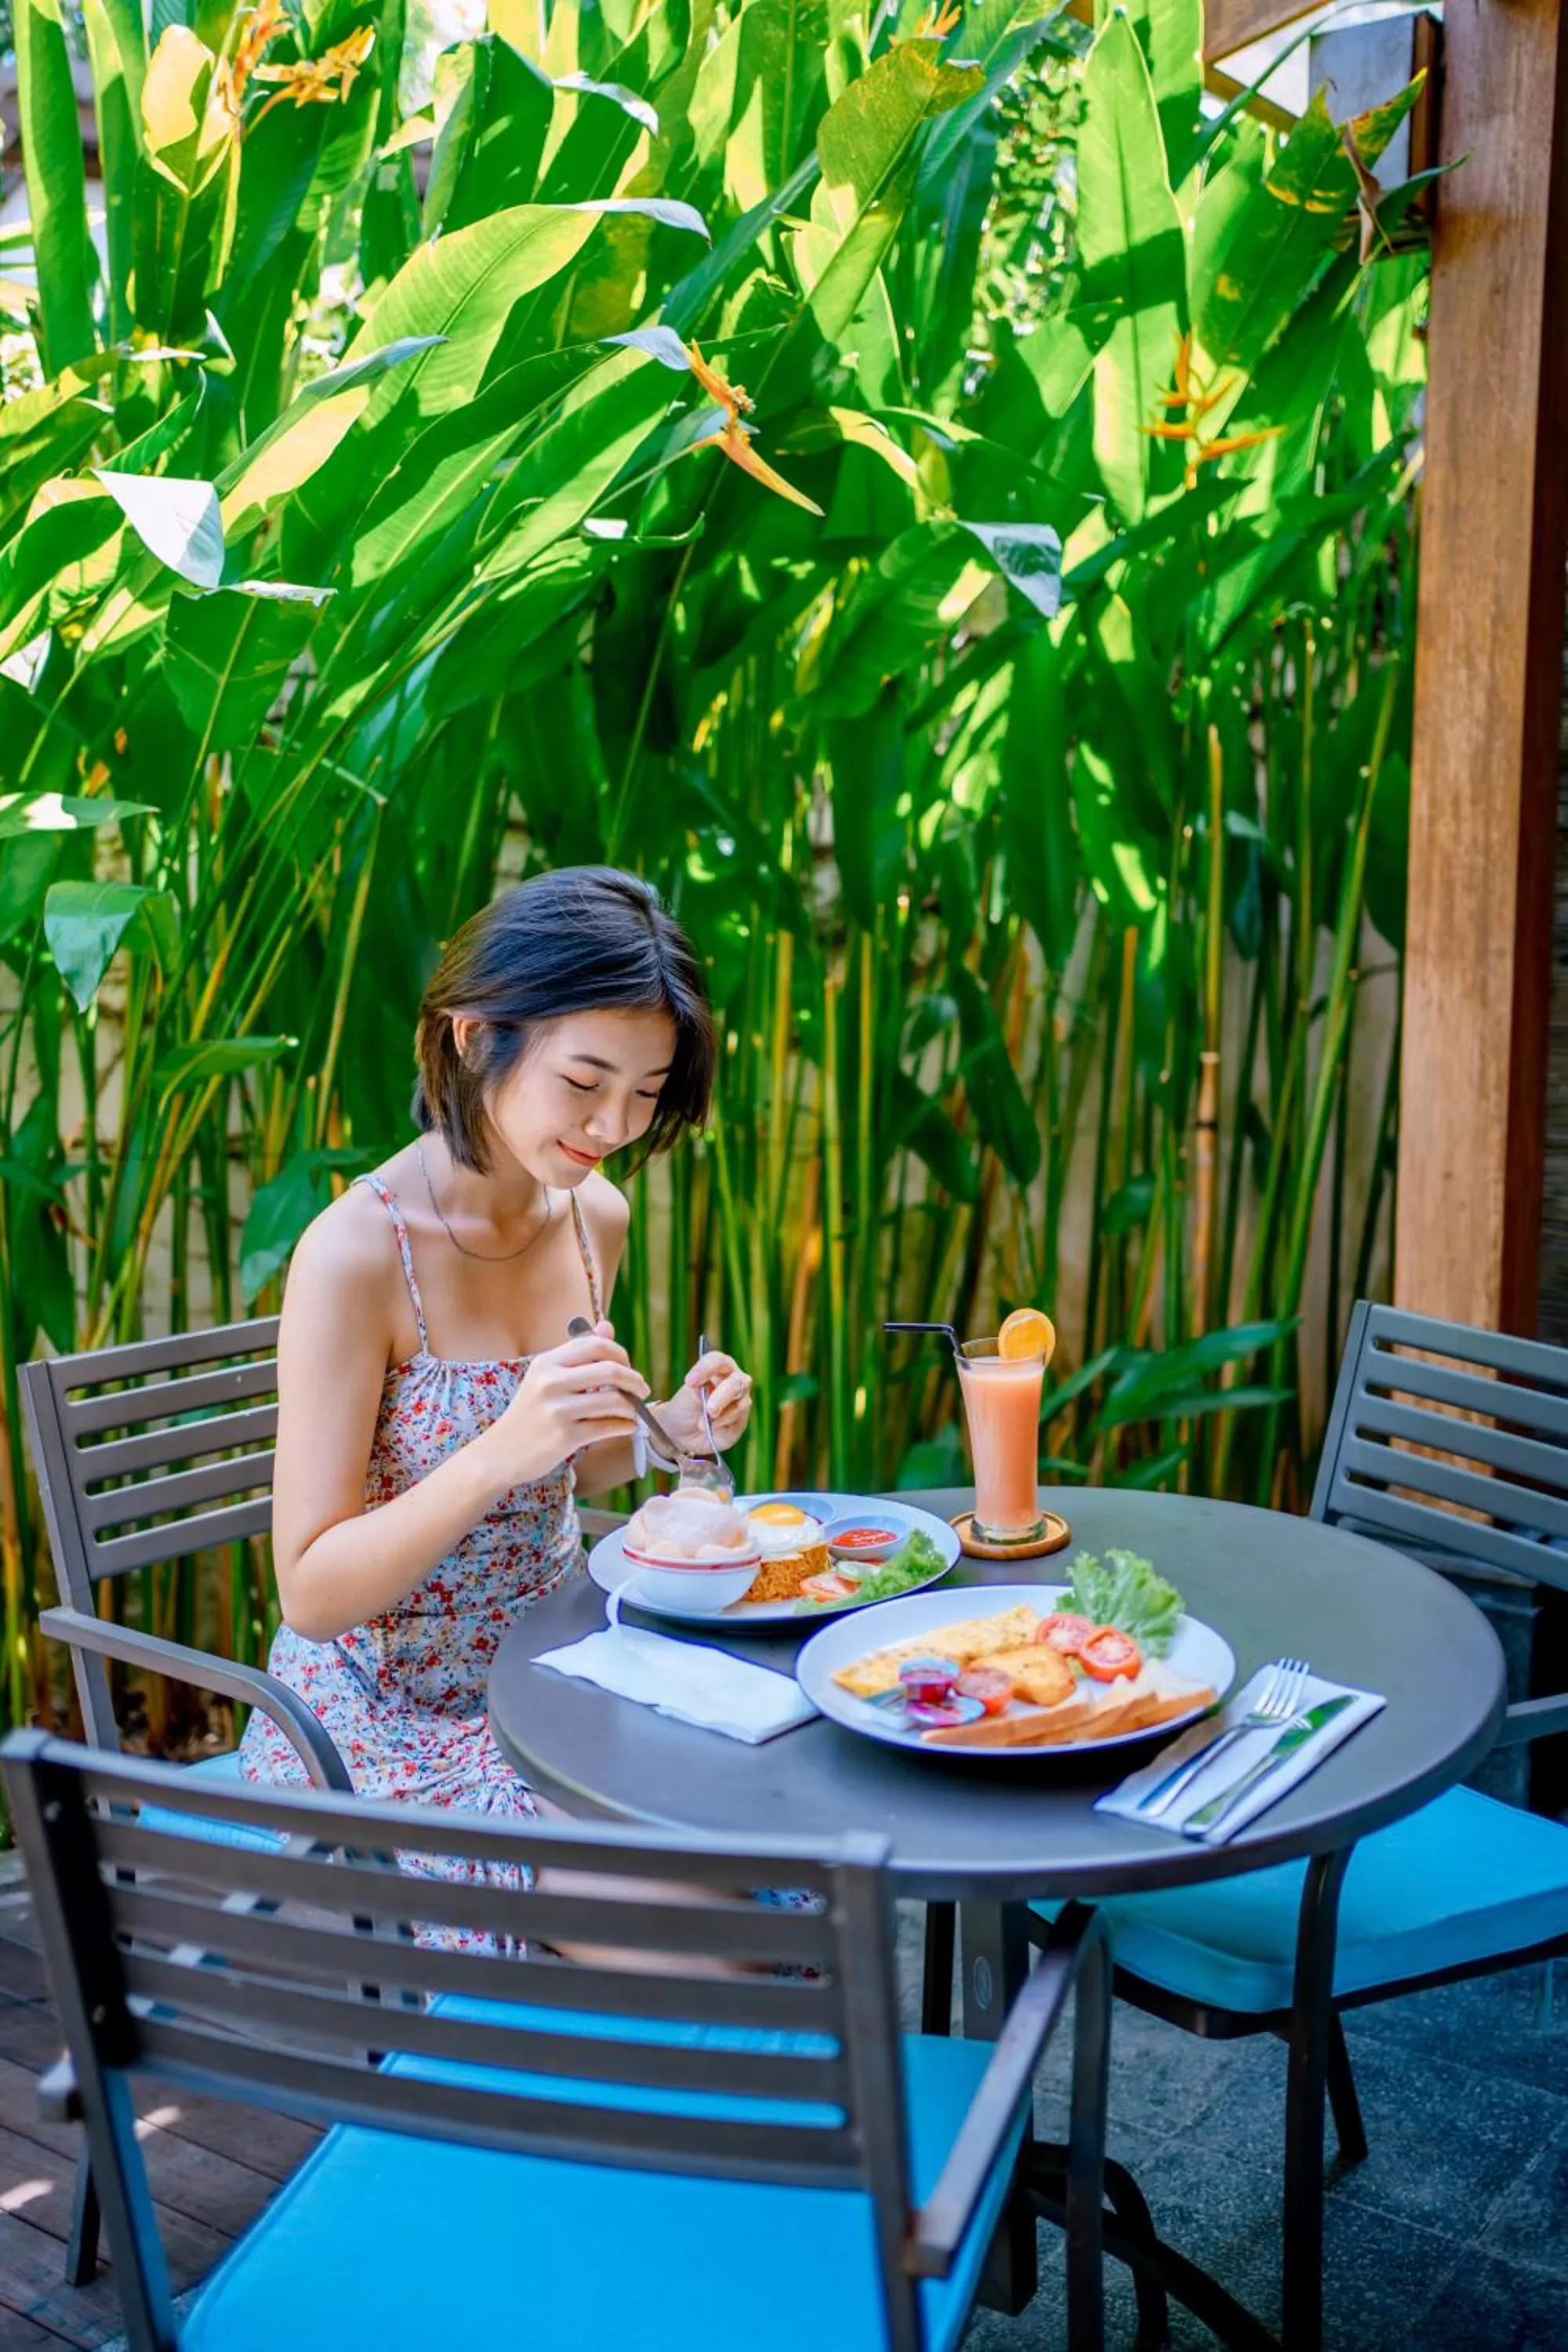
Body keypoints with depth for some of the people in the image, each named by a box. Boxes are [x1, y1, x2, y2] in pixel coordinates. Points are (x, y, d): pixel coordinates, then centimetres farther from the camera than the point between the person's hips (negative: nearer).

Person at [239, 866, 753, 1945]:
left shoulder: (595, 1216, 0)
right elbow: (311, 1593, -19)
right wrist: (498, 1455, -34)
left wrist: (663, 1436, -7)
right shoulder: (357, 1253, -22)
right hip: (392, 1729, -6)